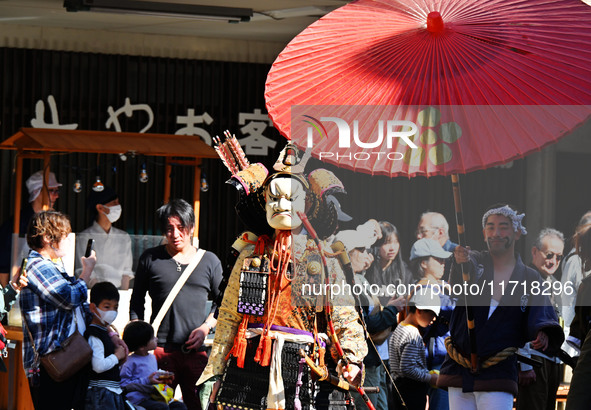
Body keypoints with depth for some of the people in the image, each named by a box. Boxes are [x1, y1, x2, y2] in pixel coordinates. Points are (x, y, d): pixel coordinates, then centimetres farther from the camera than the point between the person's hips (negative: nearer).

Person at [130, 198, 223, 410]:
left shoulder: (209, 261, 12)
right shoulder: (150, 259, 9)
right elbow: (136, 302, 15)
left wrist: (205, 328, 0)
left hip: (197, 350, 1)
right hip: (160, 349, -1)